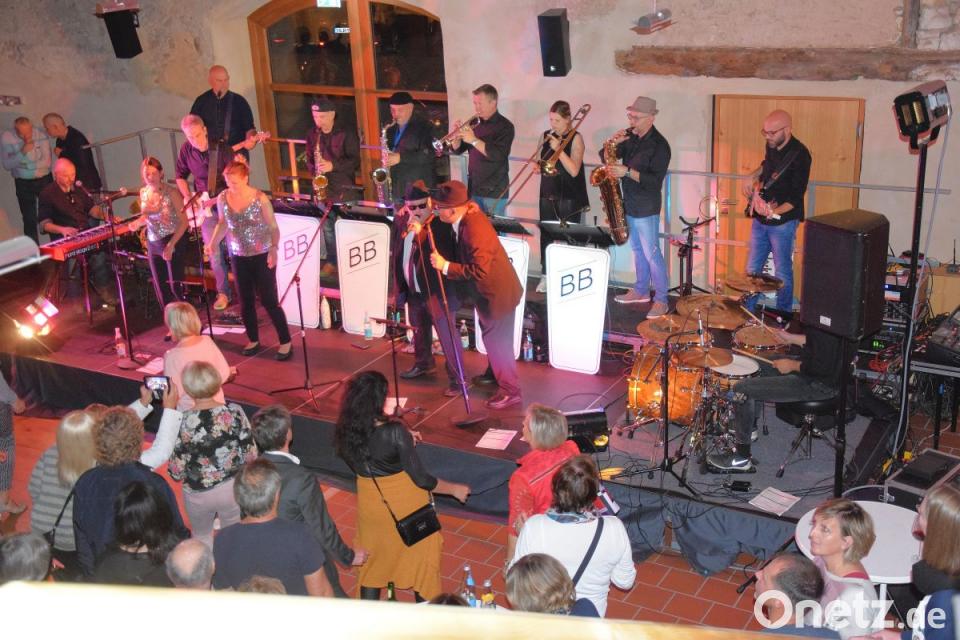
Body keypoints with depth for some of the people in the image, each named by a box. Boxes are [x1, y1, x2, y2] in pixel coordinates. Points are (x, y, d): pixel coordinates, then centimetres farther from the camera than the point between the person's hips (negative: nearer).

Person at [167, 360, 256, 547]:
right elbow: (251, 455, -10)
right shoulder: (235, 412, -17)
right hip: (232, 488, 1)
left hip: (197, 493, -1)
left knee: (202, 537, 26)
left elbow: (176, 471, -15)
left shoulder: (183, 422, -21)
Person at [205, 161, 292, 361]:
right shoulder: (223, 198, -4)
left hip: (262, 257, -4)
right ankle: (253, 340, 29)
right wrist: (213, 242, -5)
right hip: (238, 257, 4)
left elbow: (273, 227, -12)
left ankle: (286, 342, 9)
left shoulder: (260, 199, -17)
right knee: (246, 301, 13)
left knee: (269, 301, -3)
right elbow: (222, 223, 10)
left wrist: (274, 249, -27)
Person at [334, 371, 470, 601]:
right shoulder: (395, 432, -29)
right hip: (405, 504, -4)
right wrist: (455, 489, -6)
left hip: (370, 504, 4)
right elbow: (421, 479, -23)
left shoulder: (345, 433, -14)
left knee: (372, 559, 23)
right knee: (420, 556, 18)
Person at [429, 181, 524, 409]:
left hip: (497, 293, -9)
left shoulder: (474, 230, -32)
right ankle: (494, 374, 45)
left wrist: (445, 266, -28)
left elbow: (479, 271, -33)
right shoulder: (468, 212, -5)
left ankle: (510, 391, 17)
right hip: (489, 290, 9)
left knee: (497, 341, 4)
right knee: (491, 337, 25)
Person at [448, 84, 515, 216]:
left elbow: (498, 155, -23)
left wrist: (474, 140, -24)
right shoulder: (475, 124, 9)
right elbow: (457, 150, 10)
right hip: (473, 189, 6)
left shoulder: (505, 126, -9)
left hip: (494, 192, -6)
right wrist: (457, 135, -10)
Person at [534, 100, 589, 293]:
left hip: (569, 196, -4)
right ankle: (546, 275, 17)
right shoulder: (545, 136, 7)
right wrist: (537, 166, -6)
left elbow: (574, 170, -17)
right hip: (547, 194, 5)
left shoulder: (575, 138, -8)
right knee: (546, 235, 6)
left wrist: (558, 148, -21)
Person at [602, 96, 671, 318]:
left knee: (651, 254, -4)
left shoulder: (659, 145, -16)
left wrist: (627, 171, -29)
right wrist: (612, 144, -14)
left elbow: (655, 180, -22)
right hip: (629, 204, 7)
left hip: (646, 208, -7)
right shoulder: (629, 137, 5)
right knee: (637, 250, 17)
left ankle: (661, 300, 2)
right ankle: (641, 291, 29)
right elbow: (606, 158, 6)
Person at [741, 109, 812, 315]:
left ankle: (783, 315, 18)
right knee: (752, 268, 14)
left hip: (783, 221, -7)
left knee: (782, 271, 4)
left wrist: (775, 211, -34)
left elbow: (796, 196, -22)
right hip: (760, 219, 7)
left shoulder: (799, 155, -20)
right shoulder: (772, 145, 2)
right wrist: (753, 176, 11)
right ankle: (746, 310, 26)